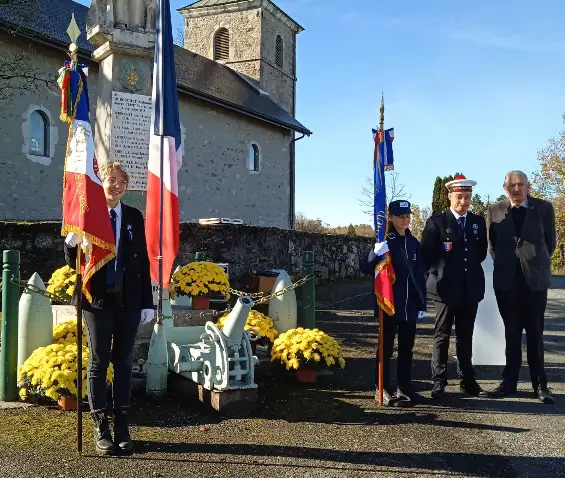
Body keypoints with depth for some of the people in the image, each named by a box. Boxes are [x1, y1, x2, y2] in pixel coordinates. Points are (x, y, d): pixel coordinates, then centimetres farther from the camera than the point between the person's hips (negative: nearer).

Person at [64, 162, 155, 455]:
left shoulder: (134, 217, 6)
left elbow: (143, 260, 5)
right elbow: (73, 262, 0)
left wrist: (147, 302, 2)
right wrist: (72, 243, -23)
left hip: (128, 299, 2)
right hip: (97, 298, -2)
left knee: (124, 362, 8)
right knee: (99, 361, 5)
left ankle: (121, 427, 16)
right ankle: (101, 428, 14)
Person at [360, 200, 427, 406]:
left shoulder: (414, 243, 8)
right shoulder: (384, 242, -7)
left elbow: (420, 276, 11)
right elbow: (365, 268, -15)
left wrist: (422, 304, 8)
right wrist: (375, 253, -35)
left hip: (410, 306, 5)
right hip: (389, 305, -5)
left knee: (406, 348, 12)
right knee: (386, 347, 3)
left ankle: (404, 387, 22)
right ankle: (382, 389, 12)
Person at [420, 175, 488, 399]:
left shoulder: (478, 222, 9)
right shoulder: (436, 222, -4)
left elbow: (482, 252, 17)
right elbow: (426, 254, -4)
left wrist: (470, 267, 10)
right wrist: (439, 274, -3)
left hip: (471, 289, 4)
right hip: (446, 288, -4)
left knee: (466, 337, 12)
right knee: (442, 337, 3)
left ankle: (467, 381, 20)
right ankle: (439, 382, 8)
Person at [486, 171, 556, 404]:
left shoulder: (544, 208, 1)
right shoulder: (494, 210, 3)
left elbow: (550, 241, 8)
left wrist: (537, 262, 9)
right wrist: (502, 263, 9)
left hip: (535, 277, -1)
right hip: (506, 279, 1)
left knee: (535, 332, 5)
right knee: (511, 331, 8)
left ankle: (540, 383, 13)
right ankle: (509, 380, 15)